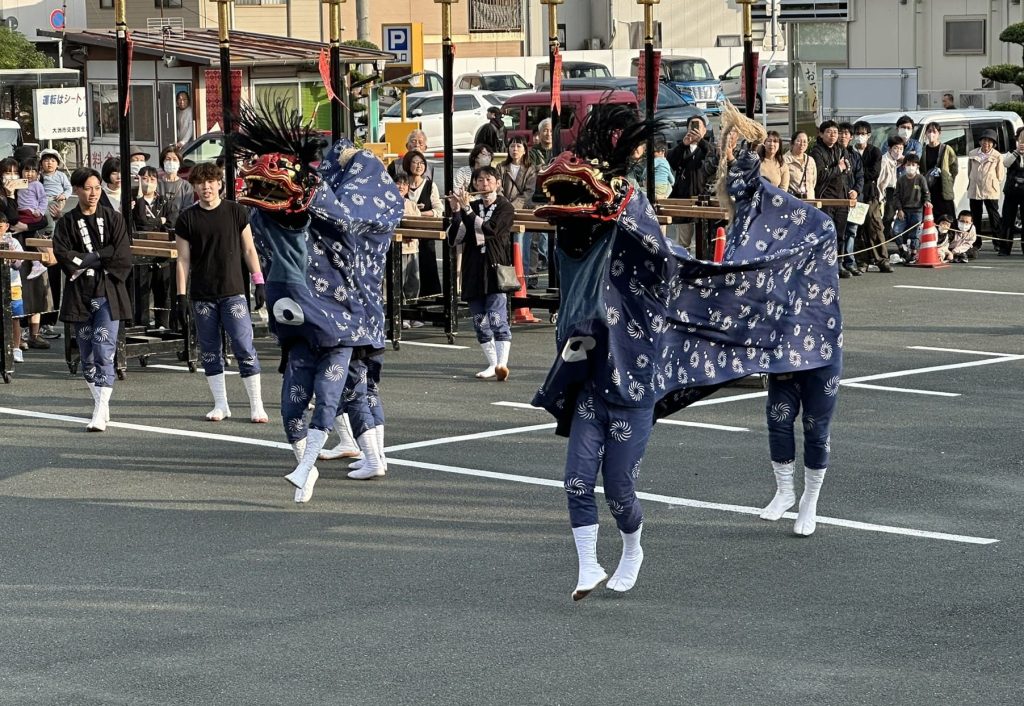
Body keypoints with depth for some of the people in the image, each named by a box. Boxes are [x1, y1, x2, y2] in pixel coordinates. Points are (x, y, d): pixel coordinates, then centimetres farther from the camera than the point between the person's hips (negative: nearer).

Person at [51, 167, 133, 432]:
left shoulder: (113, 219, 5)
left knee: (104, 352, -13)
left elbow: (123, 257, -4)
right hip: (79, 295, 2)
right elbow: (63, 256, -6)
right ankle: (101, 406, 19)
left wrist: (84, 259, -6)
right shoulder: (66, 223, 7)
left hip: (108, 294, -2)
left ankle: (100, 414, -18)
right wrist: (101, 257, -10)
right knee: (87, 356, 7)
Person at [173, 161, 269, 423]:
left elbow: (249, 250, 8)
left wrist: (259, 283, 3)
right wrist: (181, 295, 0)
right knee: (209, 351, 6)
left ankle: (257, 406, -3)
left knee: (245, 348, -7)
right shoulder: (187, 218, 3)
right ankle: (220, 404, 15)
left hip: (233, 291, -2)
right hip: (202, 296, 2)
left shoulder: (236, 212, 2)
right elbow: (183, 259, 5)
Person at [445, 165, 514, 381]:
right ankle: (493, 364, 15)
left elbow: (489, 229, -15)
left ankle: (502, 363, -24)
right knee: (480, 321, 6)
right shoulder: (470, 207, 13)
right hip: (473, 271, 5)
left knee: (497, 318, -15)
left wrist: (467, 209, -15)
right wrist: (456, 212, -8)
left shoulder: (505, 208, 1)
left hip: (495, 268, -5)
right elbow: (455, 237, 4)